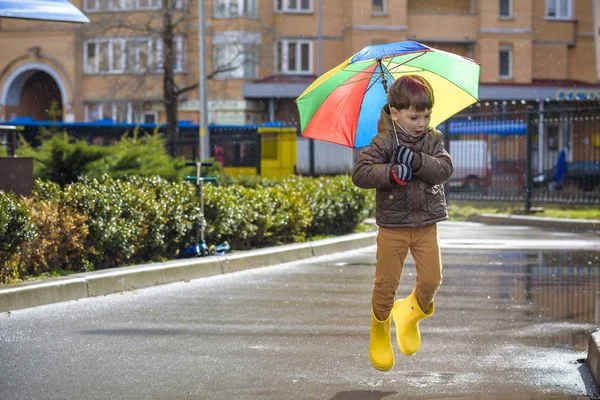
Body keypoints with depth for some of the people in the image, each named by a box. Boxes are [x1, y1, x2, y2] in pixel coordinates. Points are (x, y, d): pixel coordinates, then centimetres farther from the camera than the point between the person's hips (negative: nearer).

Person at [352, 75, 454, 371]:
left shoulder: (433, 139, 0)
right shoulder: (383, 143, -11)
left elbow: (446, 168, -15)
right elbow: (360, 174, -18)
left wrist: (418, 162, -28)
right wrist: (392, 172, -29)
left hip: (426, 224, 2)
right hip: (392, 226, -2)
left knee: (431, 278, -5)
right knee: (386, 282, 4)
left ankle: (411, 313, 26)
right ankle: (379, 331, 27)